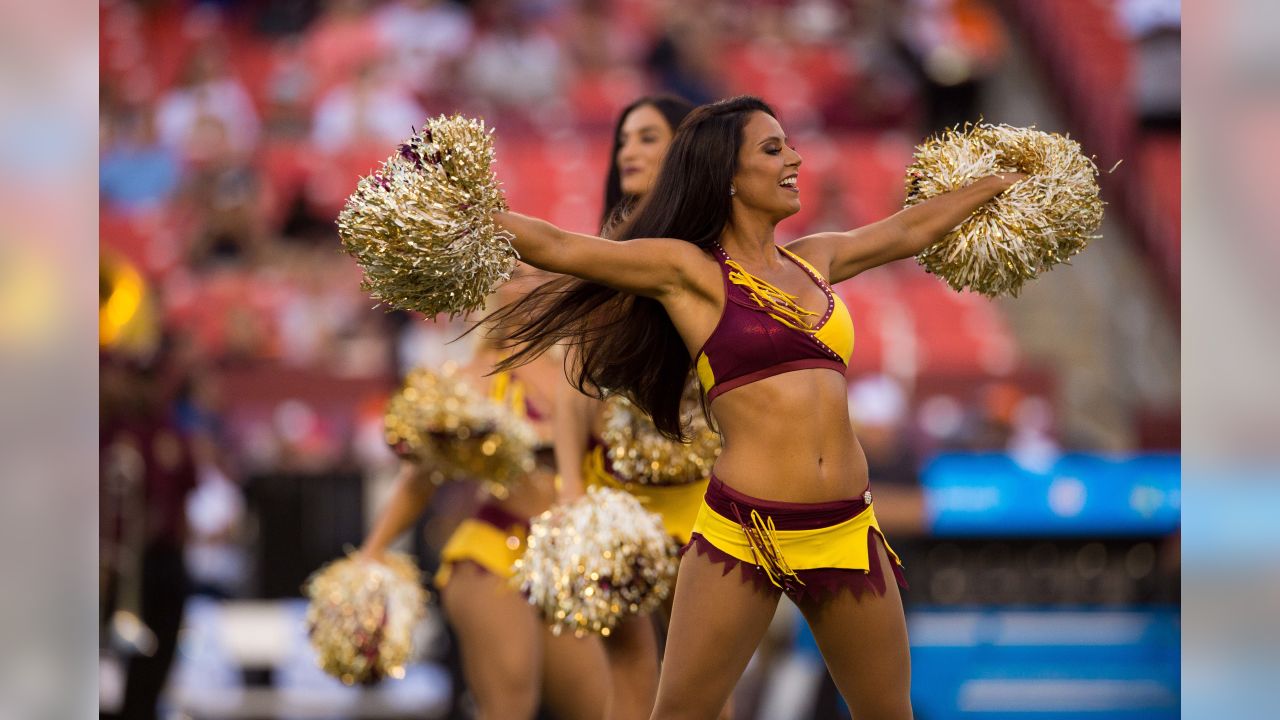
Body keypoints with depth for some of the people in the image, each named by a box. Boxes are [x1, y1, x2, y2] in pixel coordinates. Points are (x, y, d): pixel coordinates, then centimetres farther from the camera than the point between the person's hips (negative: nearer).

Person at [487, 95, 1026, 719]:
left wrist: (997, 186, 44)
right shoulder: (688, 270, 0)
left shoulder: (814, 260, 16)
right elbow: (557, 247, -6)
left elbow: (908, 230, 32)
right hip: (743, 532, -5)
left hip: (846, 529, 5)